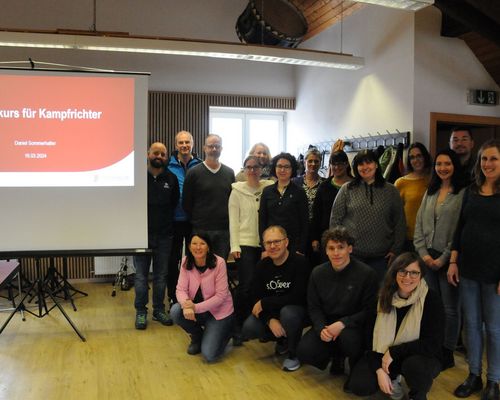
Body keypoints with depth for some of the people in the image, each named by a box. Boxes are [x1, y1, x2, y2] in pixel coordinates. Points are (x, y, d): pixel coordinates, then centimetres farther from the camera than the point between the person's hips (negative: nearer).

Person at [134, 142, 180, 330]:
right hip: (141, 234, -2)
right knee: (141, 275, 4)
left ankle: (159, 310, 23)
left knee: (161, 275, 10)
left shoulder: (171, 179, 5)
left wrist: (167, 222, 8)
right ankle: (141, 311, 16)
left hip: (164, 235, 2)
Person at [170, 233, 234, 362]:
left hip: (218, 311, -4)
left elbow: (220, 296, -20)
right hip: (196, 308, 4)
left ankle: (224, 333, 18)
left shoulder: (219, 263, -21)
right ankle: (197, 336, 6)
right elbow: (181, 289, -12)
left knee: (209, 355, -17)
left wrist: (196, 307, -29)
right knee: (175, 311, -26)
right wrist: (187, 305, -34)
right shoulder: (186, 262, -9)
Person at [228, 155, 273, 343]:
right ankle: (238, 327, 9)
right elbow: (233, 221, -1)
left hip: (264, 244, 2)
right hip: (245, 244, -2)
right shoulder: (237, 191, 2)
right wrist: (234, 246, -6)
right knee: (245, 286, -6)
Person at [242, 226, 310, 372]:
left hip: (298, 309, -4)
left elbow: (297, 298, -27)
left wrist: (264, 303, -20)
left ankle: (294, 353, -7)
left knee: (288, 313, -37)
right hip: (271, 312, 5)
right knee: (248, 329, -18)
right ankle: (282, 339, 13)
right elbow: (257, 298, -5)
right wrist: (270, 320, -24)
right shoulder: (262, 265, -3)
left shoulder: (300, 262, -20)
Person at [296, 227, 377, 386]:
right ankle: (337, 356, 14)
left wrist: (343, 323, -23)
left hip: (355, 325, -3)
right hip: (326, 323, 4)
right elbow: (314, 307, 4)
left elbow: (370, 311, -11)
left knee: (348, 337, -38)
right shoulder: (318, 273, 1)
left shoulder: (366, 274, -12)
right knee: (304, 351, -19)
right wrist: (321, 328, -16)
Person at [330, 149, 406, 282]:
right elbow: (335, 219, 2)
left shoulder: (391, 191, 7)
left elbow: (400, 223, 8)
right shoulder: (347, 189, 2)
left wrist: (395, 250, 2)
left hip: (381, 256, 1)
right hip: (351, 254, -1)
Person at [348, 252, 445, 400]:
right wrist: (379, 369, -15)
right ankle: (393, 378, 15)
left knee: (414, 365, -38)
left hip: (422, 357, -3)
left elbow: (433, 344, -21)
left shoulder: (431, 299, -17)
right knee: (359, 386, -16)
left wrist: (393, 352, -22)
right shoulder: (384, 297, -5)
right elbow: (373, 336, -3)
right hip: (385, 356, 3)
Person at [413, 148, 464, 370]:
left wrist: (444, 258, -12)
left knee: (449, 308, 5)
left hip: (448, 259, -5)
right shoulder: (430, 192, 13)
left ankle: (447, 354, 18)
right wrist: (423, 253, -2)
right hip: (427, 258, 5)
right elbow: (419, 225, 10)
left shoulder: (462, 193, -7)